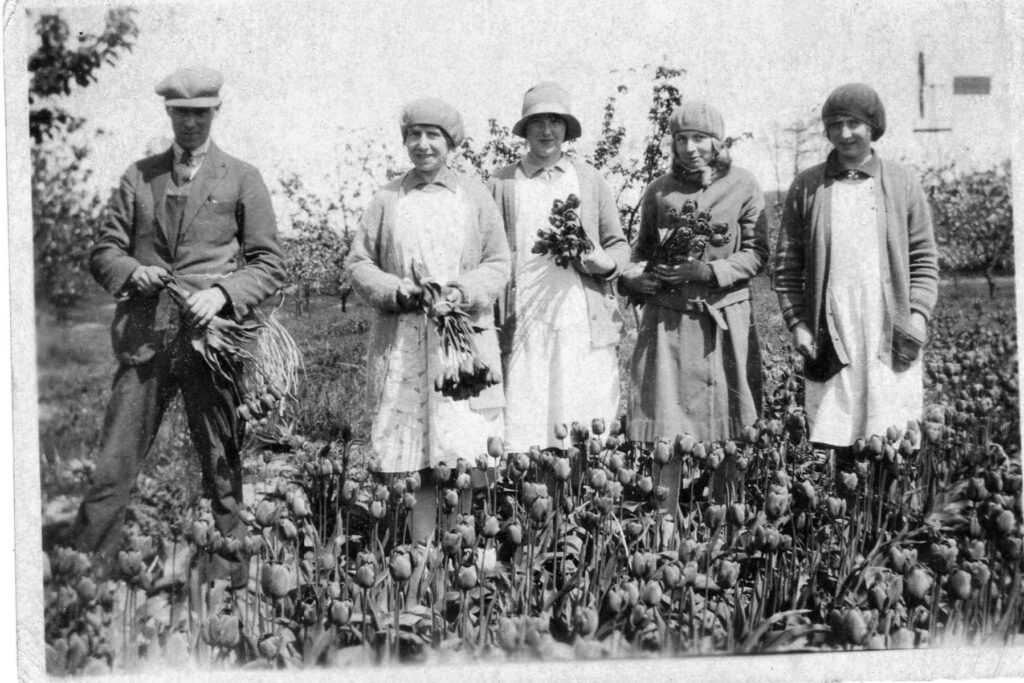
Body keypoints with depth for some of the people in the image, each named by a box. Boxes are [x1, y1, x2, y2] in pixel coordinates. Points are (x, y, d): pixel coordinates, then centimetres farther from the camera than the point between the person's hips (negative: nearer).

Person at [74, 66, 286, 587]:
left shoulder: (242, 180, 8)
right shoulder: (139, 177, 14)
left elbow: (269, 265, 4)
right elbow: (104, 250, 15)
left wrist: (222, 291, -13)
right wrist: (132, 271, -7)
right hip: (144, 338, 2)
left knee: (222, 466, 2)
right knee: (114, 462, -1)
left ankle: (229, 578, 11)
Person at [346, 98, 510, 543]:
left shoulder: (474, 196, 8)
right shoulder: (388, 199, 9)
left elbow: (498, 263, 8)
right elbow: (358, 262, 9)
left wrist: (463, 291, -10)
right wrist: (395, 290, -9)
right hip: (401, 339, 1)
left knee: (464, 460, -6)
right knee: (413, 453, -1)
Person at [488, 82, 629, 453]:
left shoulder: (590, 180, 14)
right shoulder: (500, 184, 10)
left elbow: (619, 244, 19)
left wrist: (606, 263, -5)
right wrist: (489, 321, -4)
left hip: (586, 327, 1)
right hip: (523, 329, -1)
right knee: (522, 430, -6)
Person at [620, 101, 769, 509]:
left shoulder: (742, 186, 2)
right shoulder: (659, 191, 7)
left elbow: (757, 254, 0)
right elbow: (643, 249, 17)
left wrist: (706, 271, -13)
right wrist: (635, 276, -5)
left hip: (724, 320, -1)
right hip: (668, 319, 1)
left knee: (727, 433, 1)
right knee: (667, 432, -3)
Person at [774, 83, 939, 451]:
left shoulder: (903, 184, 9)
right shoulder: (806, 187, 8)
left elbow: (924, 259, 9)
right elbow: (787, 265, 8)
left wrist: (918, 315, -3)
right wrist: (796, 324, -1)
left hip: (890, 339, 0)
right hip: (829, 340, 0)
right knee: (829, 438, -3)